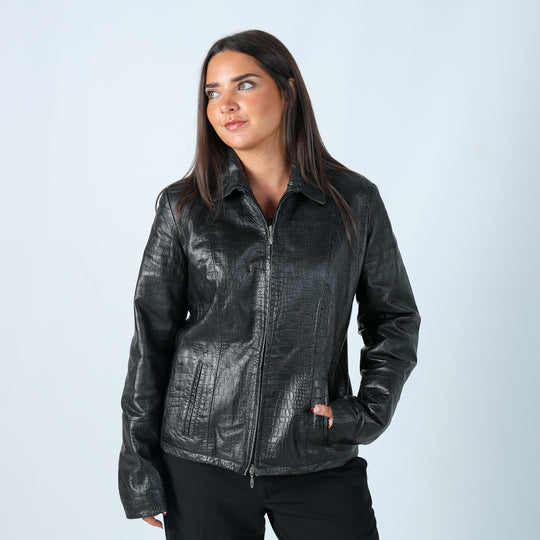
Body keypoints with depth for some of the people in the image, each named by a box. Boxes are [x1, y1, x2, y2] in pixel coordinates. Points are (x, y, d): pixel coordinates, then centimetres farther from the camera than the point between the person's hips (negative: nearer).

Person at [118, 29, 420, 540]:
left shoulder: (356, 201, 1)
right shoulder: (183, 206, 1)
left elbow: (395, 317, 11)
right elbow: (152, 337, 4)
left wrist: (370, 409, -4)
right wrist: (138, 462, 2)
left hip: (320, 461, 0)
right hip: (202, 459, 0)